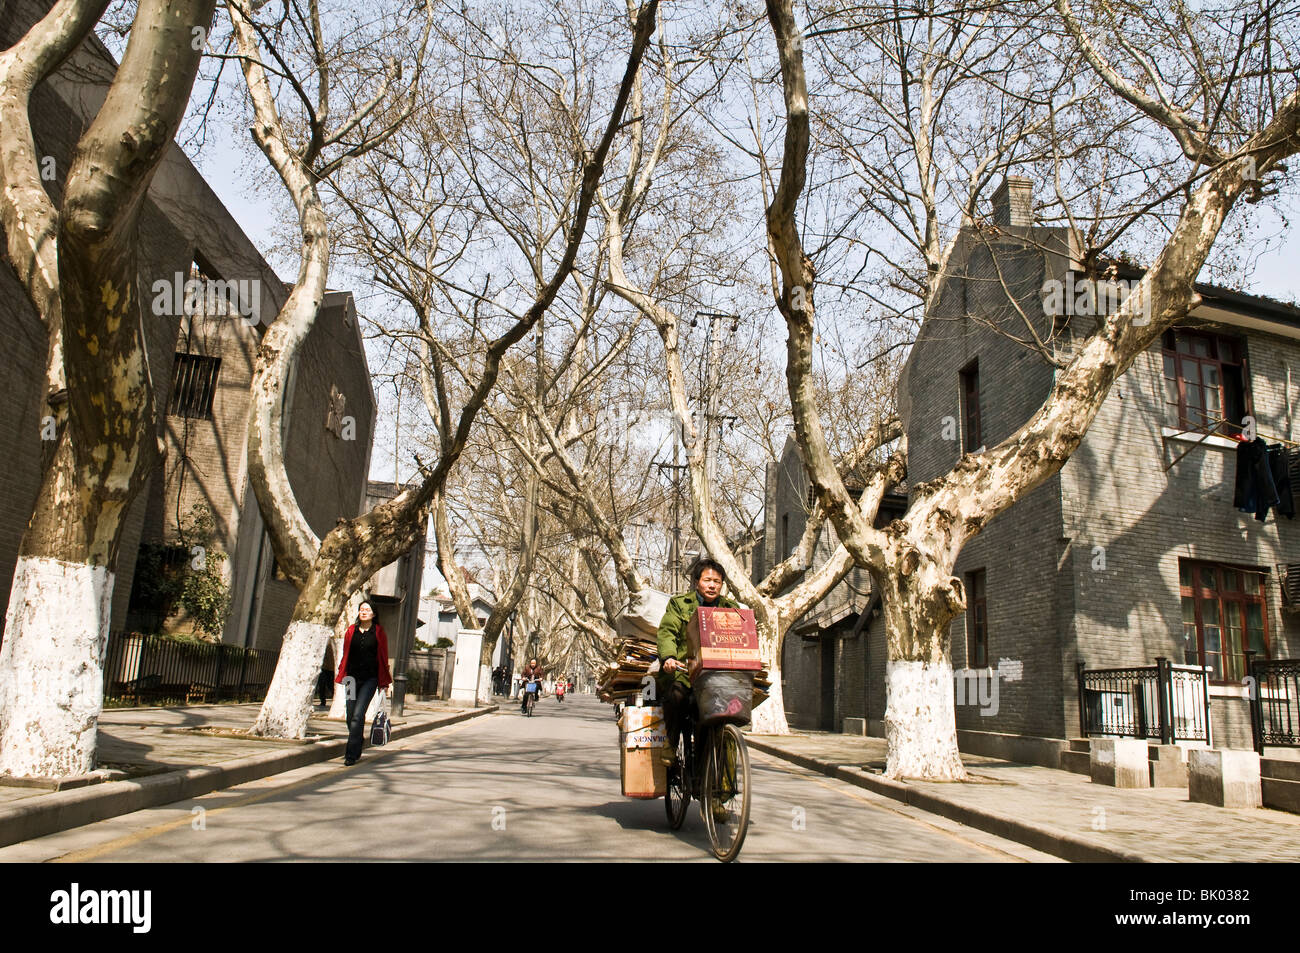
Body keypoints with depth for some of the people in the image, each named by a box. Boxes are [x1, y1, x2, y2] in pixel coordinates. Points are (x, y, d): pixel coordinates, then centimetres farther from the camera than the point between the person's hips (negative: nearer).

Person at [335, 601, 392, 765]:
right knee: (350, 717, 4)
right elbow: (345, 654, 13)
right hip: (352, 677, 3)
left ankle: (351, 754, -8)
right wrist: (342, 675, 6)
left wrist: (384, 683, 2)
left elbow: (384, 657, 3)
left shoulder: (379, 632, 1)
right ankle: (356, 749, 24)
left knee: (357, 716, -12)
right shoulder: (351, 630, 8)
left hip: (370, 679, -3)